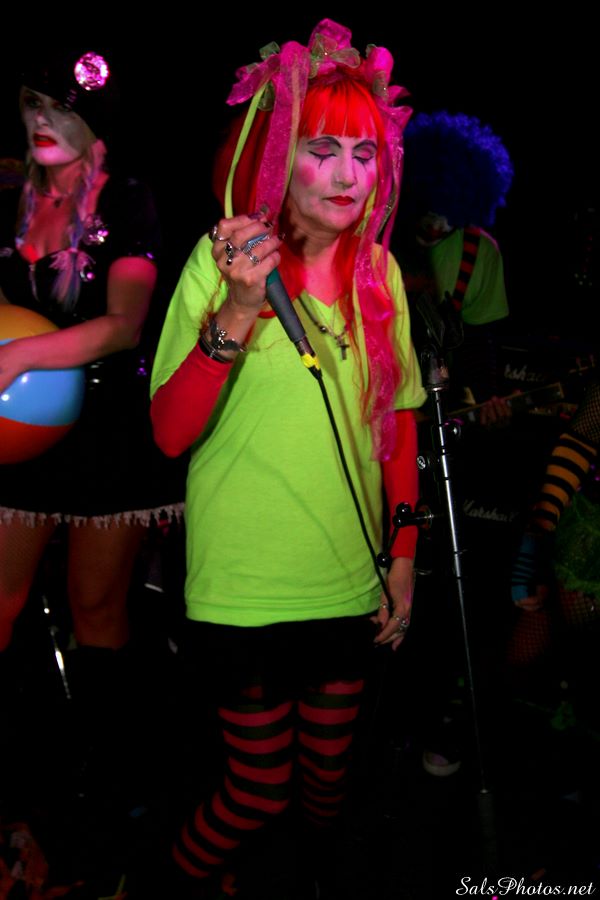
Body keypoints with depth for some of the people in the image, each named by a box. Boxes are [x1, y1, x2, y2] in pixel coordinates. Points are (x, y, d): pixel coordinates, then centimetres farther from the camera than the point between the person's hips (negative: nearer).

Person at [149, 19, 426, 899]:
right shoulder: (224, 258, -12)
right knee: (259, 787, 8)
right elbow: (170, 433, -17)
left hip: (351, 583, 4)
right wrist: (236, 313, -28)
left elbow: (398, 423, 9)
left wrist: (404, 553, 8)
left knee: (328, 770, 20)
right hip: (245, 590, -4)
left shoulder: (381, 272, 1)